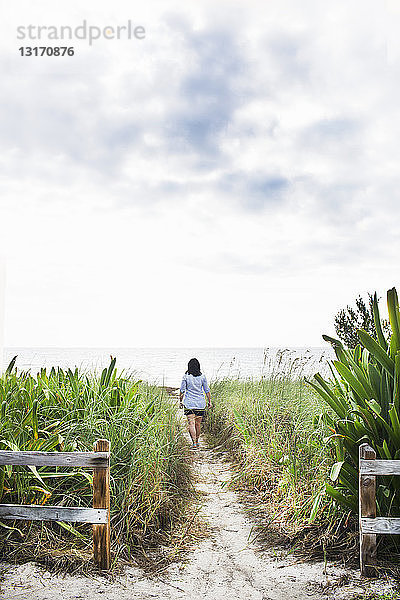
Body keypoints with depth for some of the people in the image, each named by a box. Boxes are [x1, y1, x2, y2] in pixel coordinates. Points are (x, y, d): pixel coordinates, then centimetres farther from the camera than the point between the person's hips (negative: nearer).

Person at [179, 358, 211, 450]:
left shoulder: (186, 376, -3)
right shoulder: (202, 376, 0)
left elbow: (182, 390, 0)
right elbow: (207, 390, 3)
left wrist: (181, 401, 11)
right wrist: (209, 401, 13)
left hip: (189, 403, -2)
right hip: (200, 403, 2)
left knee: (191, 423, -4)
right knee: (198, 423, 12)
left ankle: (194, 443, -15)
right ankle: (197, 442, 25)